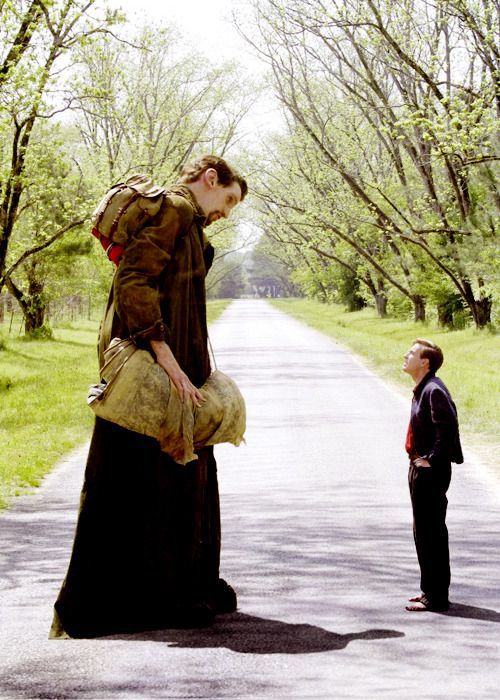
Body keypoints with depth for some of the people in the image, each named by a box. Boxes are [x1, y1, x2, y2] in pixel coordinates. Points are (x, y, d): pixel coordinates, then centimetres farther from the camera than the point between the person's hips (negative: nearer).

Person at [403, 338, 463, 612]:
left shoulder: (434, 390, -18)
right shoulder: (421, 390, 13)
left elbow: (447, 427, -27)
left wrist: (432, 459, -21)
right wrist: (417, 461, 13)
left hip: (431, 471, -11)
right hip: (420, 469, 11)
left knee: (431, 533, -5)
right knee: (423, 532, 18)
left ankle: (436, 597, 1)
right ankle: (430, 590, 28)